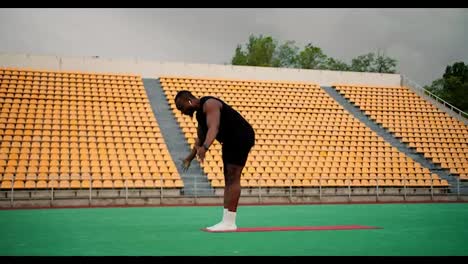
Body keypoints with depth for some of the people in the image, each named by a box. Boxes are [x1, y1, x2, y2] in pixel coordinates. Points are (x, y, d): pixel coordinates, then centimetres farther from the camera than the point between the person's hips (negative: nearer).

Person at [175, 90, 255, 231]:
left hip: (241, 137, -10)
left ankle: (229, 222, -15)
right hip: (230, 141, 10)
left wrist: (205, 147, -51)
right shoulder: (200, 113, 12)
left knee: (232, 178, -14)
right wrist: (190, 158, 29)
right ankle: (227, 221, 8)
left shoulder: (209, 104, -19)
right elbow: (200, 138, 25)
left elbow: (214, 128, -36)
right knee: (228, 179, 7)